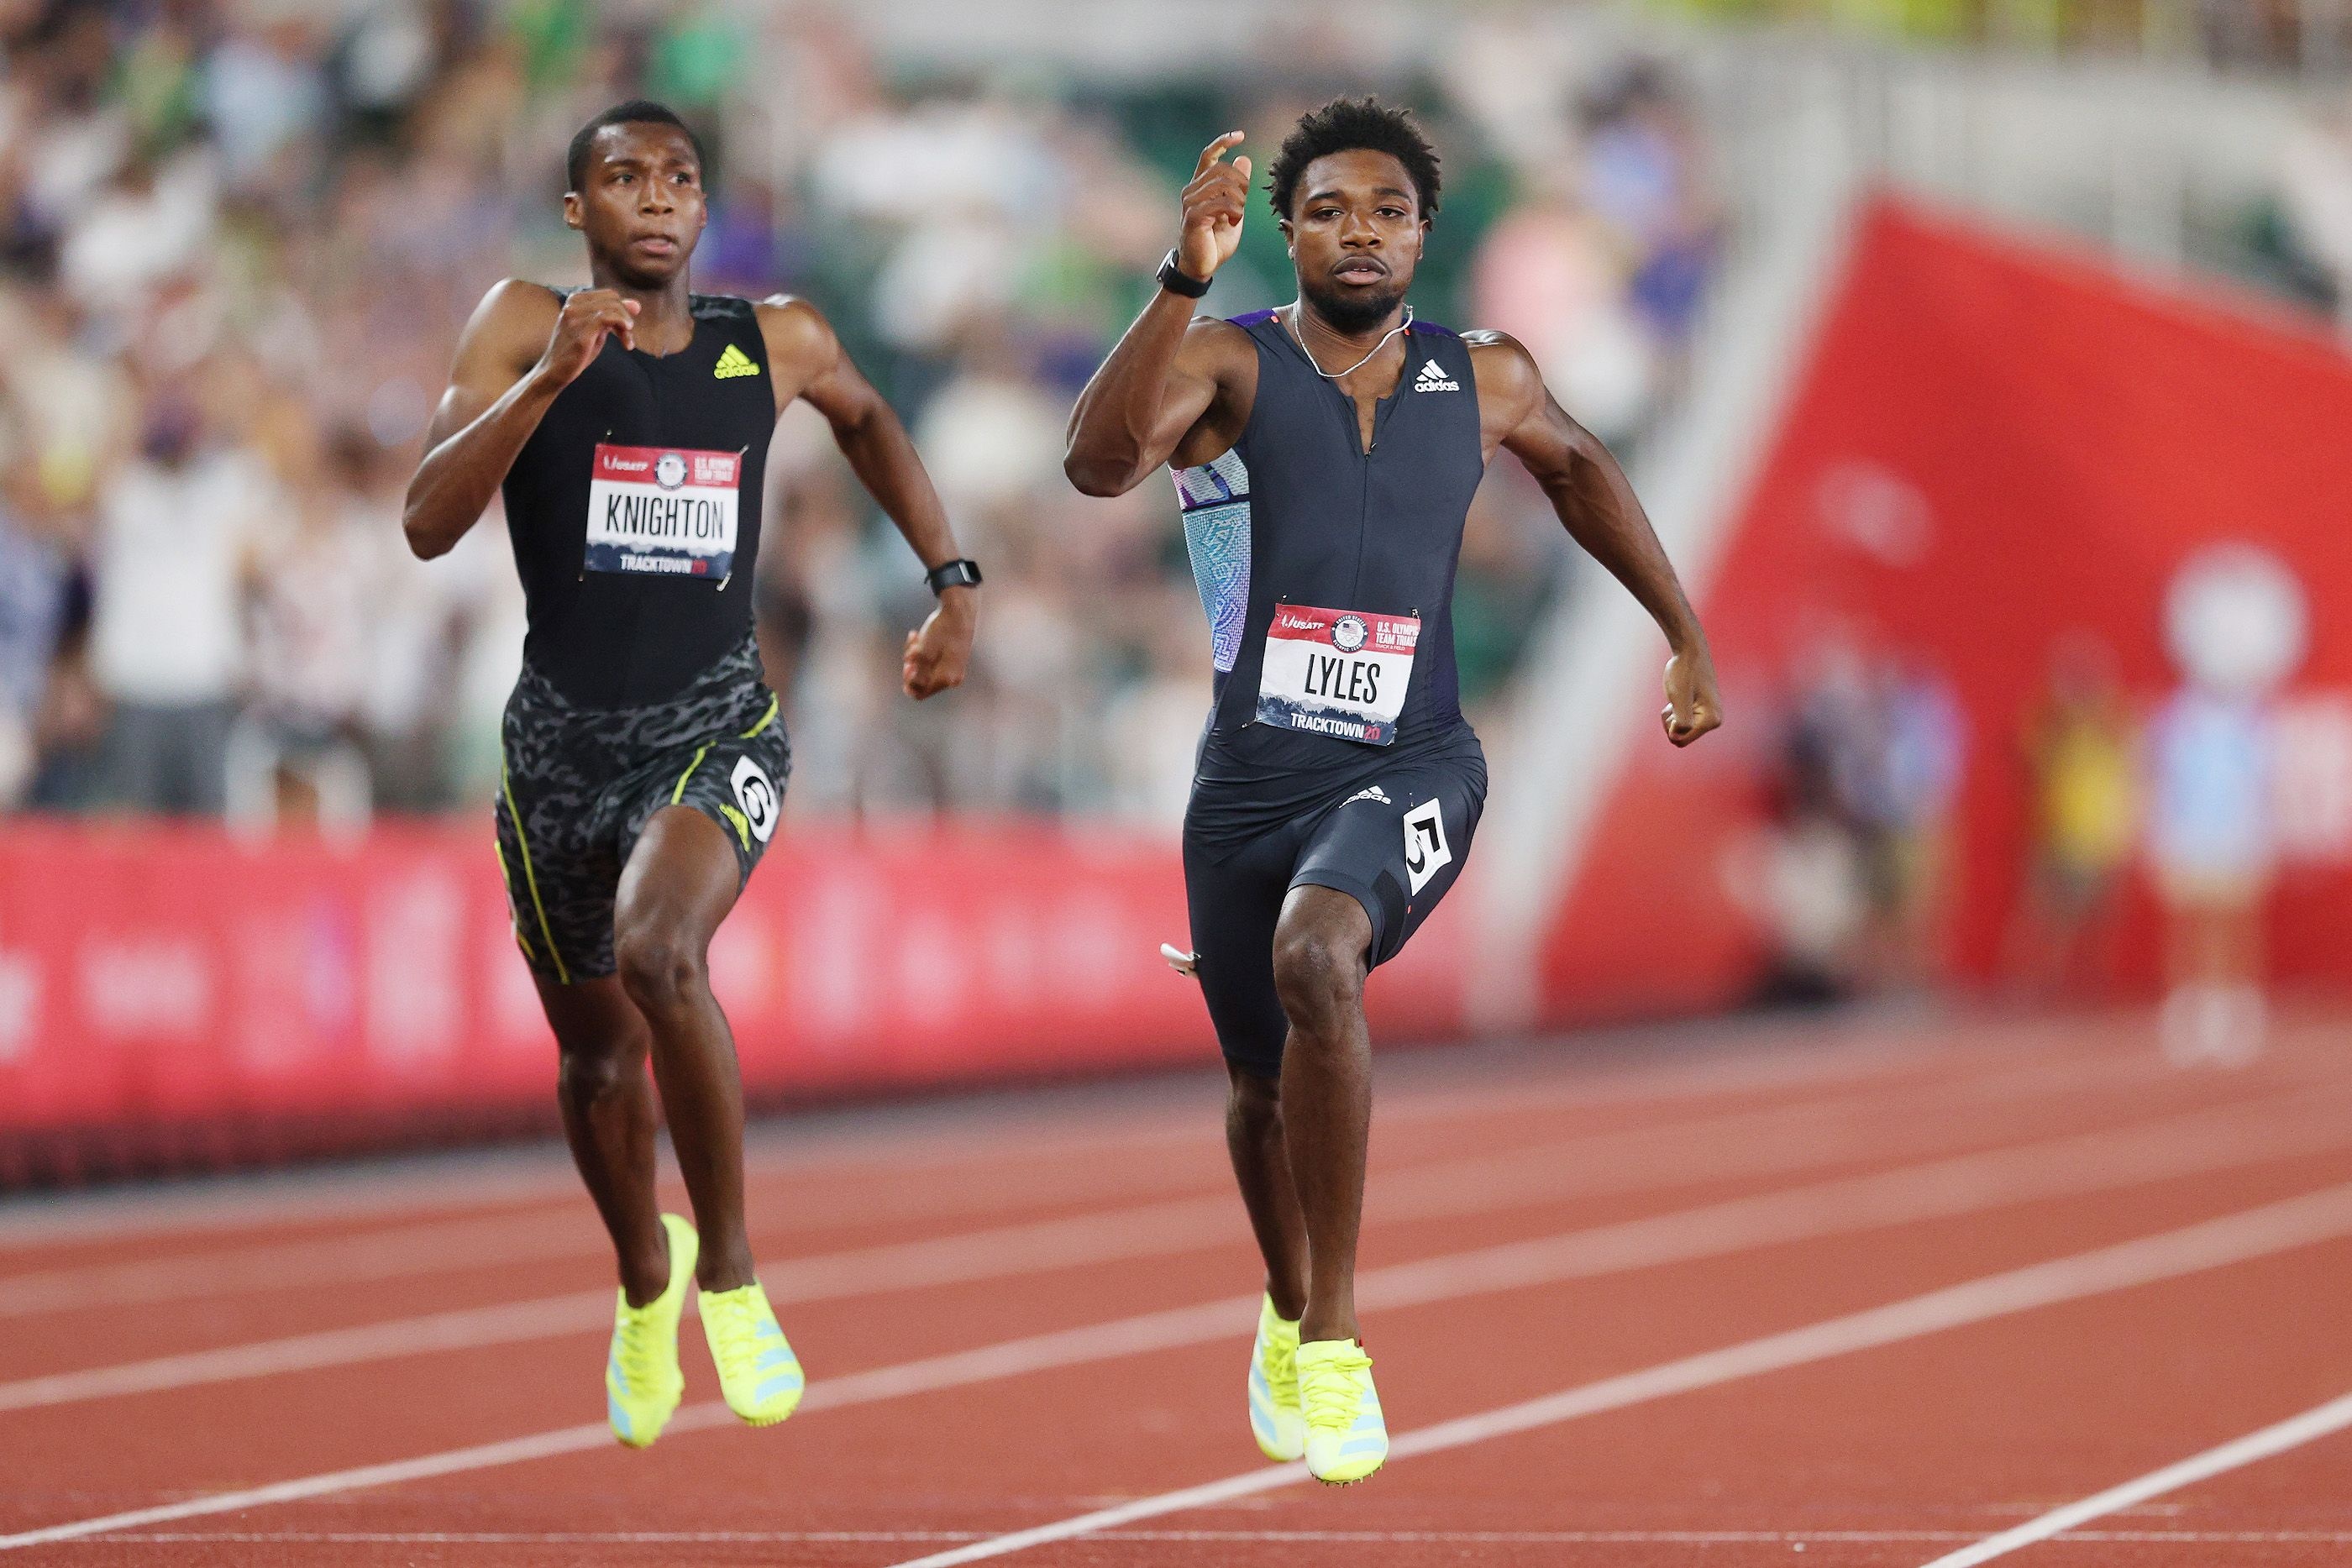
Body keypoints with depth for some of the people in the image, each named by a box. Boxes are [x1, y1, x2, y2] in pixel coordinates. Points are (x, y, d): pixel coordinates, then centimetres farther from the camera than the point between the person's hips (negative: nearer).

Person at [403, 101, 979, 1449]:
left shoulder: (780, 345, 1)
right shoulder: (527, 325, -5)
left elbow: (869, 421, 25)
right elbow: (429, 524, -17)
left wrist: (954, 581, 19)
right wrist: (548, 380, -27)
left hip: (720, 723, -1)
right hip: (565, 732, 1)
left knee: (660, 954, -31)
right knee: (597, 1053, 16)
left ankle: (728, 1268, -13)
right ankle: (644, 1283, 47)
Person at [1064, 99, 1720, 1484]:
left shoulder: (1486, 383, 5)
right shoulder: (1232, 361, -5)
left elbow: (1578, 469, 28)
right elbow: (1101, 462, -25)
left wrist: (1687, 638, 27)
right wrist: (1184, 280, -33)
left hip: (1411, 768, -1)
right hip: (1252, 780, 1)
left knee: (1316, 955, -32)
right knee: (1265, 1086, 14)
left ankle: (1333, 1343, -24)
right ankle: (1287, 1319, 49)